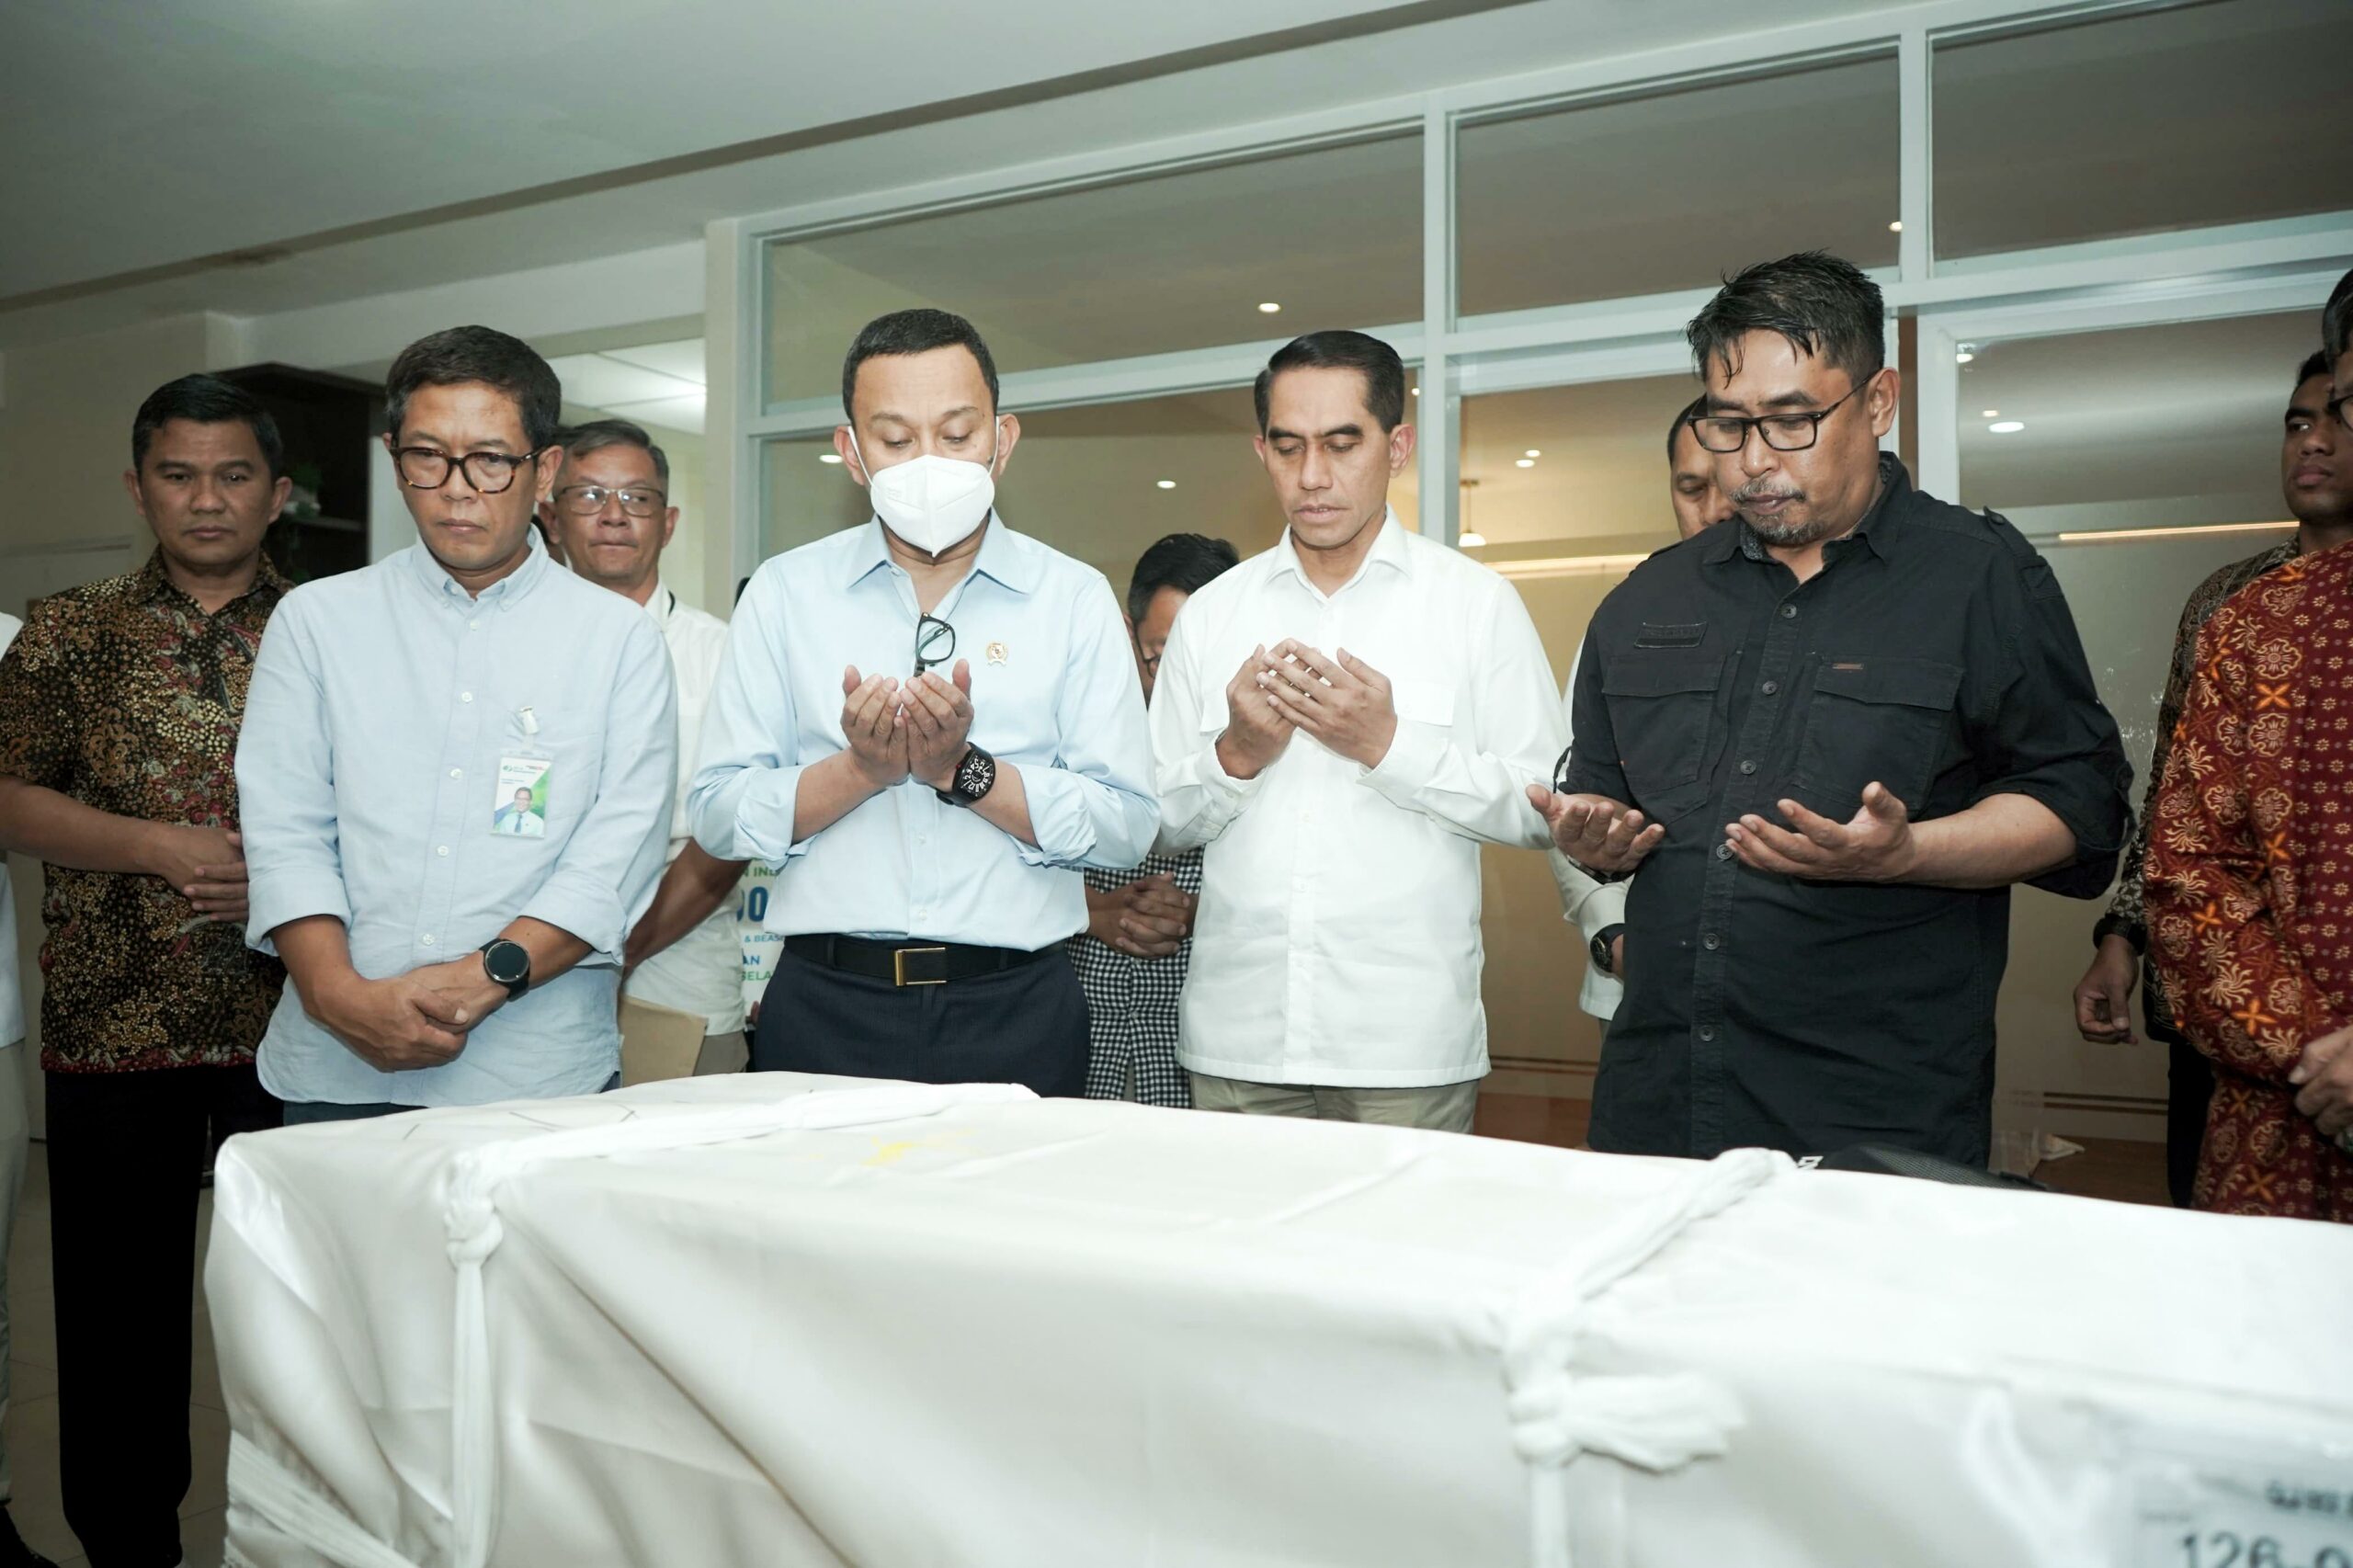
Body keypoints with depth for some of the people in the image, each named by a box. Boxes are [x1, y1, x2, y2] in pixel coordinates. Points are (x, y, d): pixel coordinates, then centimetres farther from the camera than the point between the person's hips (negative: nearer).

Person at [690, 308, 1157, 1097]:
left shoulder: (1075, 598, 4)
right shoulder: (785, 593, 7)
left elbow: (1128, 825, -4)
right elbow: (715, 812, 1)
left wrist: (967, 772, -15)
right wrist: (860, 770, -14)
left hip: (1012, 1011, 0)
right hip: (824, 1008, 1)